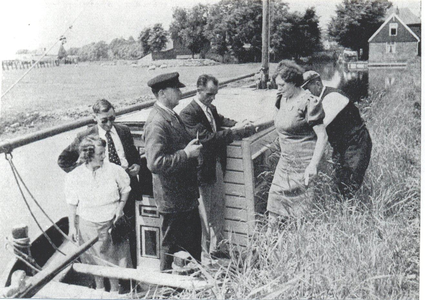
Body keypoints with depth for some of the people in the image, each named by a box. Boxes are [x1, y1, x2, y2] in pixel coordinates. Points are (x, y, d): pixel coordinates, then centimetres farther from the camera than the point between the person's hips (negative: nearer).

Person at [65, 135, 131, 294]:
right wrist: (72, 226, 0)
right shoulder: (74, 176, -11)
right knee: (94, 258, 16)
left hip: (111, 222, 0)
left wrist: (120, 209, -8)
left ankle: (114, 289, 32)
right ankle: (99, 288, 40)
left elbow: (125, 190, 3)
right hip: (88, 224, 0)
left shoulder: (114, 170, -12)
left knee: (113, 258, 10)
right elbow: (72, 203, -1)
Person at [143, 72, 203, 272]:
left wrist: (192, 148, 8)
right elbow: (155, 163, -29)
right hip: (172, 199, -10)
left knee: (193, 241, 23)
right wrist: (186, 154, -24)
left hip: (186, 194, 10)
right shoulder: (157, 123, -22)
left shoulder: (172, 116, 9)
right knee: (171, 247, 7)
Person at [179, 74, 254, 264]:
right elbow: (206, 138, -26)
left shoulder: (211, 109, 9)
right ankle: (204, 255, 15)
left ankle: (216, 247, 34)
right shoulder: (188, 113, -18)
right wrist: (235, 131, -25)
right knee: (204, 214, 2)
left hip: (217, 166, 9)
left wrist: (240, 126, -1)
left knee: (219, 209, 18)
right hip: (203, 170, -9)